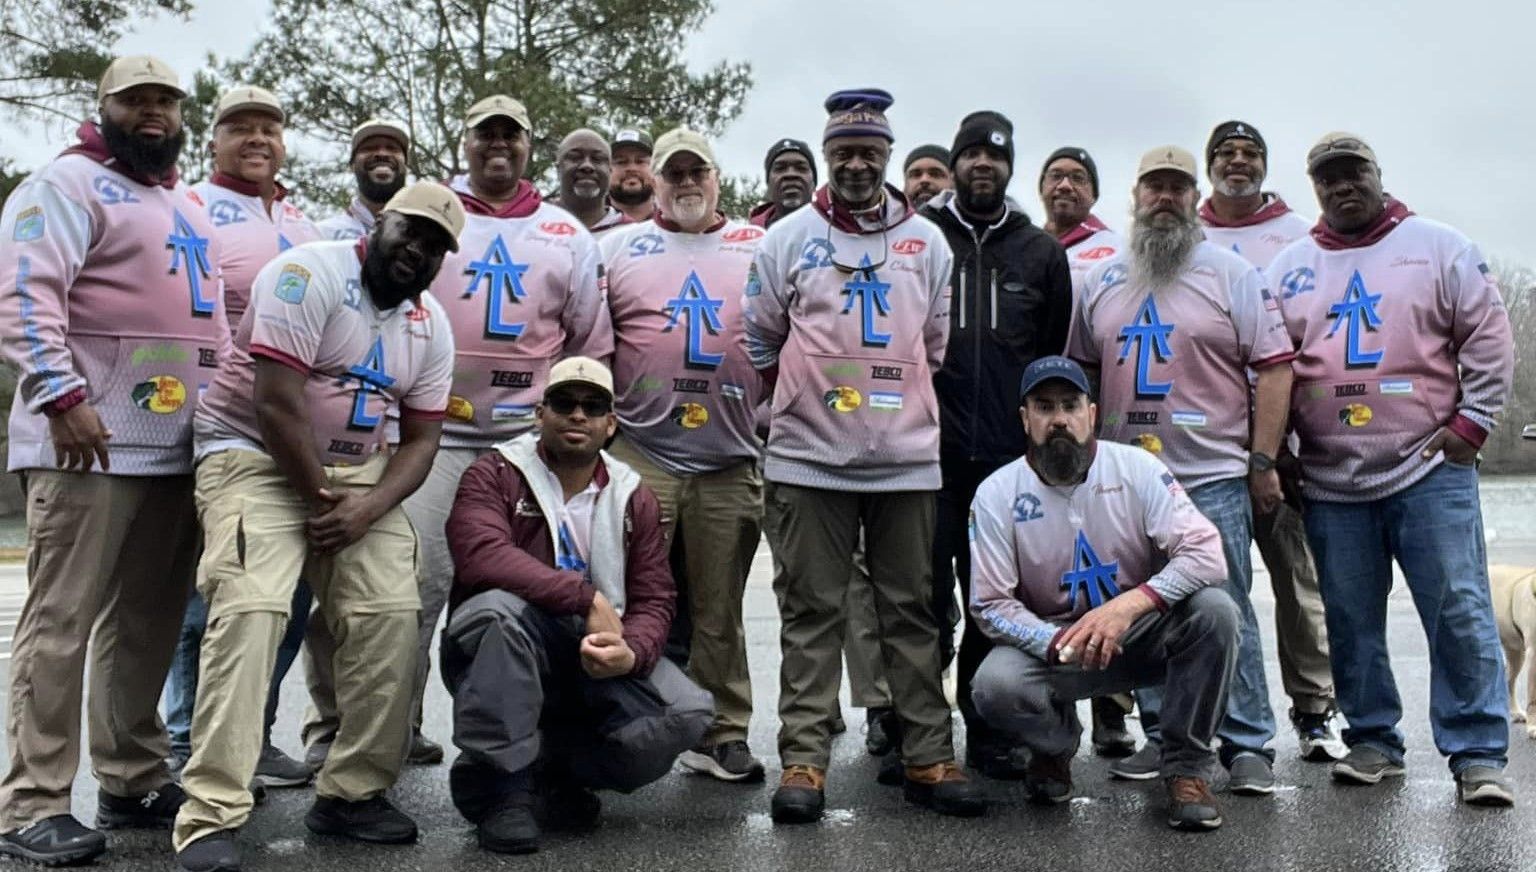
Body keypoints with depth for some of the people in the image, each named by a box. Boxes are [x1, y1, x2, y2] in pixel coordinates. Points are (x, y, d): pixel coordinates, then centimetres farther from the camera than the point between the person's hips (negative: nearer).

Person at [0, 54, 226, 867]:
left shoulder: (188, 206, 23)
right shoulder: (69, 183, -2)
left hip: (180, 444, 8)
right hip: (90, 442, -8)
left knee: (148, 622, 11)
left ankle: (133, 780, 20)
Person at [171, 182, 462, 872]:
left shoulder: (431, 325, 7)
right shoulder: (311, 273, -13)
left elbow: (421, 439, 5)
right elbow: (278, 404, -20)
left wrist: (364, 508, -12)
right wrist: (322, 500, -13)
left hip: (356, 471, 6)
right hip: (254, 454, -6)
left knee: (391, 614, -10)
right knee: (250, 611, -23)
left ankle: (352, 794, 3)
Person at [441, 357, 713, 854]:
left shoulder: (634, 499, 7)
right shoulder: (494, 475, -4)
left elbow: (654, 600, 1)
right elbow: (481, 556, -24)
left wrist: (631, 652, -22)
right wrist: (588, 597, -27)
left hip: (597, 661, 4)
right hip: (506, 655, -3)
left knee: (686, 714, -20)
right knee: (498, 607, -36)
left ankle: (552, 768, 3)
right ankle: (500, 784, -21)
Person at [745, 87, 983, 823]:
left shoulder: (928, 242, 11)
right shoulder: (788, 238, 5)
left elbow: (937, 343, 14)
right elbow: (760, 340, 9)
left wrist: (894, 398, 8)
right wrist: (807, 394, 8)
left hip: (908, 459, 2)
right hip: (808, 459, -2)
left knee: (913, 611, 7)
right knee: (812, 612, 2)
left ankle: (928, 758, 15)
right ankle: (803, 760, 8)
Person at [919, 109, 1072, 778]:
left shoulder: (1041, 252, 13)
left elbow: (1056, 356, 16)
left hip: (1009, 459, 3)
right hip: (926, 454, -2)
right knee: (924, 599, 0)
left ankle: (988, 735, 22)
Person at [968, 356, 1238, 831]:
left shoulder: (1137, 468, -11)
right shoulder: (997, 493, -10)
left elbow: (1206, 554, -19)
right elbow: (991, 605, -11)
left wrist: (1129, 605, -34)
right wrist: (1060, 644, -28)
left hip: (1143, 635, 1)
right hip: (1050, 642, 0)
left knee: (1214, 610, -28)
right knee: (994, 686, -30)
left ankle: (1188, 767, -6)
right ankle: (1056, 745, 9)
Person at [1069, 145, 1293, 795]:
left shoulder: (1232, 274, 2)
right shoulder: (1102, 280, 14)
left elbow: (1274, 367, -2)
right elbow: (1082, 372, 18)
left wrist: (1262, 461, -8)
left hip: (1213, 479, -4)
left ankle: (1248, 746, 10)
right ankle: (1163, 739, 21)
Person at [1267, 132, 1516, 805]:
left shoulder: (1438, 247, 5)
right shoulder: (1289, 268, 10)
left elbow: (1489, 338, 3)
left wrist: (1471, 424, -5)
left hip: (1431, 470, -2)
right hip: (1331, 481, 2)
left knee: (1460, 612, -2)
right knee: (1351, 622, 8)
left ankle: (1478, 755, 8)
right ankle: (1372, 741, 22)